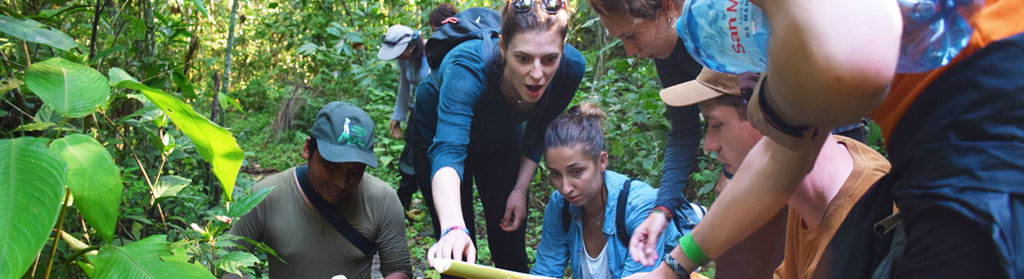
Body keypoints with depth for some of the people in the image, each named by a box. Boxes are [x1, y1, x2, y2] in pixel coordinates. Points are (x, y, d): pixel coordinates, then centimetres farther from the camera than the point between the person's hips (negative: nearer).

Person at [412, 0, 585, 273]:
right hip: (437, 134, -3)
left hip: (502, 140, 3)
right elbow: (447, 151, -55)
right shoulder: (468, 67, -42)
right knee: (458, 254, -4)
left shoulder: (570, 67, -28)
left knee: (511, 250, 3)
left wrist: (520, 189, -12)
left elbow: (538, 133, -7)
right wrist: (453, 228, -70)